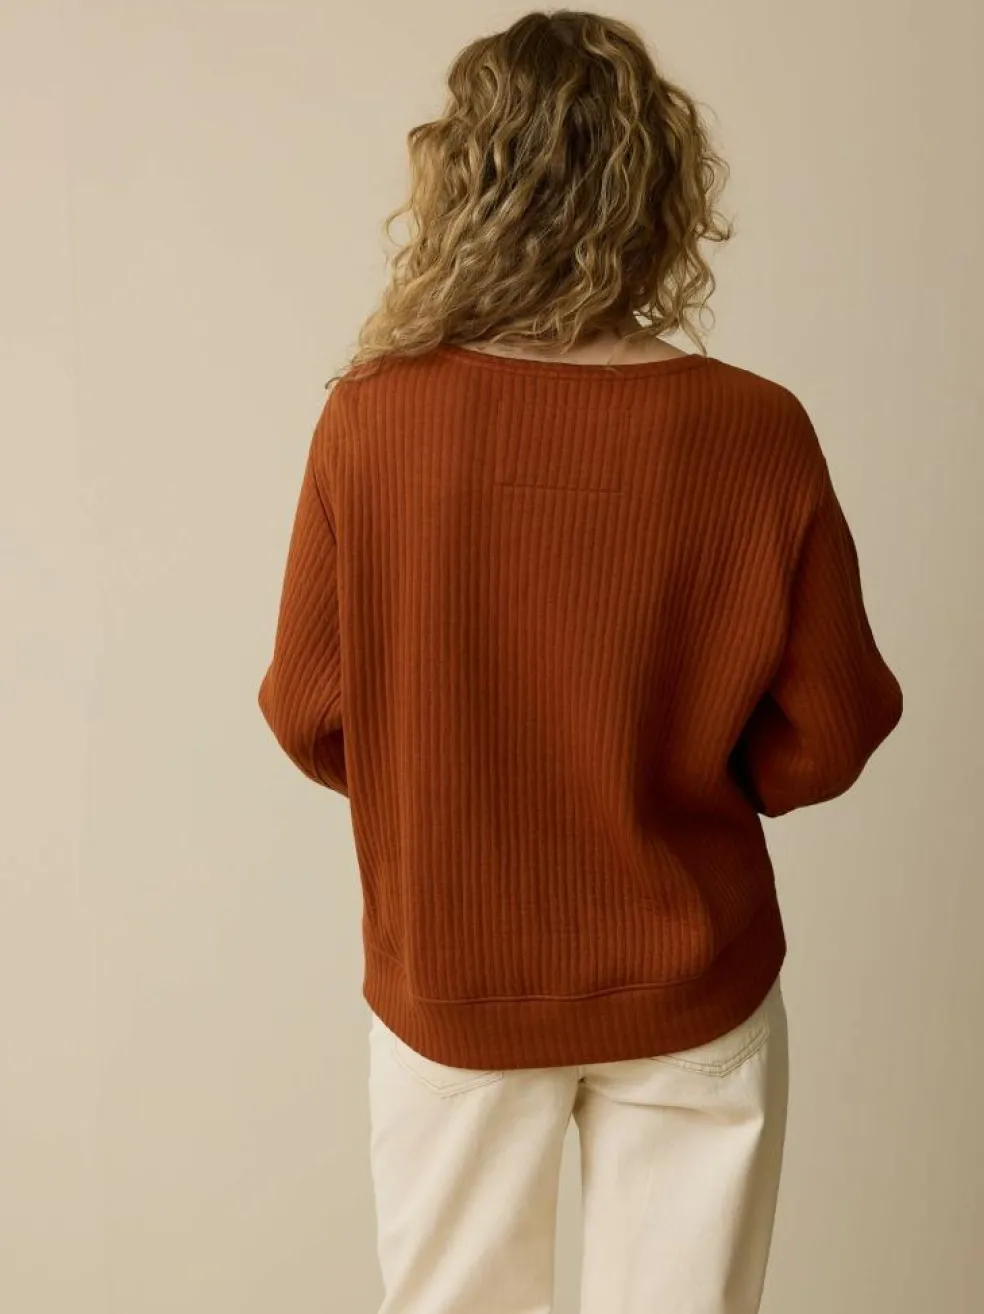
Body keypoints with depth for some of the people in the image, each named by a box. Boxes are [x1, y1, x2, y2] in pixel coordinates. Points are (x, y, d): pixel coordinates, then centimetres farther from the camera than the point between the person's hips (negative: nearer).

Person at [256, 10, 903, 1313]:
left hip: (450, 985, 1)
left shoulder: (370, 421, -18)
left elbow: (310, 718, -9)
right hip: (691, 996, 0)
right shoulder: (757, 433, -17)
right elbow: (829, 735, -9)